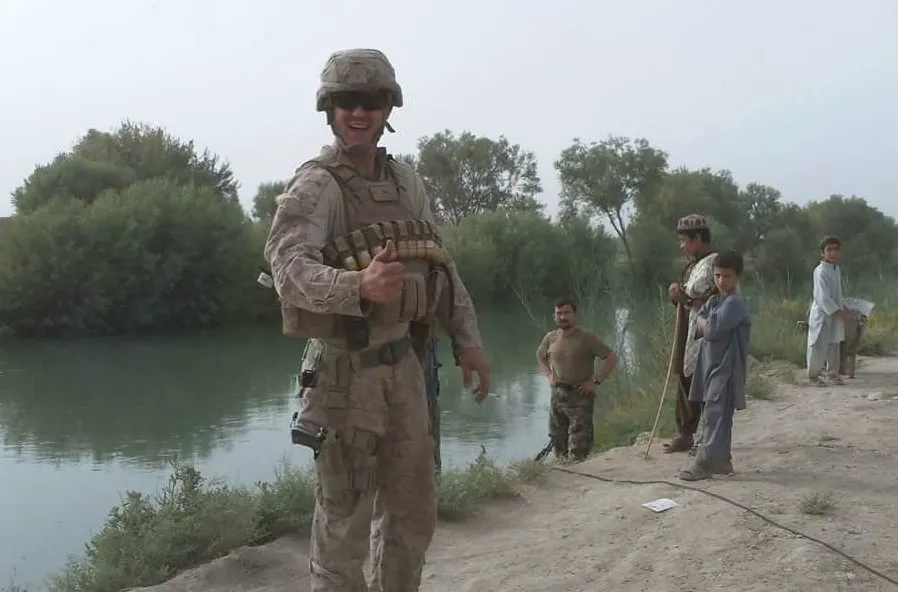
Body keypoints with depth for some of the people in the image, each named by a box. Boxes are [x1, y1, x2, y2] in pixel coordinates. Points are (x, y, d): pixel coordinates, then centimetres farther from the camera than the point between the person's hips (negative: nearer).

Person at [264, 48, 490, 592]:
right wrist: (359, 285, -46)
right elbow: (291, 267, -28)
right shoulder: (315, 186, -12)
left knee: (413, 511, 17)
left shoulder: (407, 181, 9)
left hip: (404, 364, 7)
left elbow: (441, 264, 16)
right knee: (345, 517, 3)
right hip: (347, 370, -7)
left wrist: (467, 340, 9)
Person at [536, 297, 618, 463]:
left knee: (578, 446, -7)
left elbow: (612, 358, -11)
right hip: (557, 395, 5)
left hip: (580, 395, -5)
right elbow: (540, 356, 25)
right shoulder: (550, 338, 4)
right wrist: (549, 375, 10)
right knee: (557, 440, 12)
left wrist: (595, 381, -13)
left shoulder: (587, 338, -11)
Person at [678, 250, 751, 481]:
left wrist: (703, 323, -3)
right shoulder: (713, 301, 15)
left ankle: (705, 463, -7)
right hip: (710, 364, 9)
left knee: (715, 415, -9)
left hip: (726, 368, -9)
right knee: (716, 415, 14)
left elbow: (713, 330, -23)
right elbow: (698, 326, 7)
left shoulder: (735, 302, -14)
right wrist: (706, 324, -13)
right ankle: (721, 460, 23)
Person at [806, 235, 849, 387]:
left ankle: (832, 374, 25)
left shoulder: (837, 269, 9)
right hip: (822, 313, -8)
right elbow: (823, 297, -22)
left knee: (834, 346, 14)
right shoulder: (820, 271, -18)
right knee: (819, 346, -4)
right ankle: (813, 375, 9)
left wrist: (843, 308, 9)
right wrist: (840, 311, -20)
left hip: (835, 313, 8)